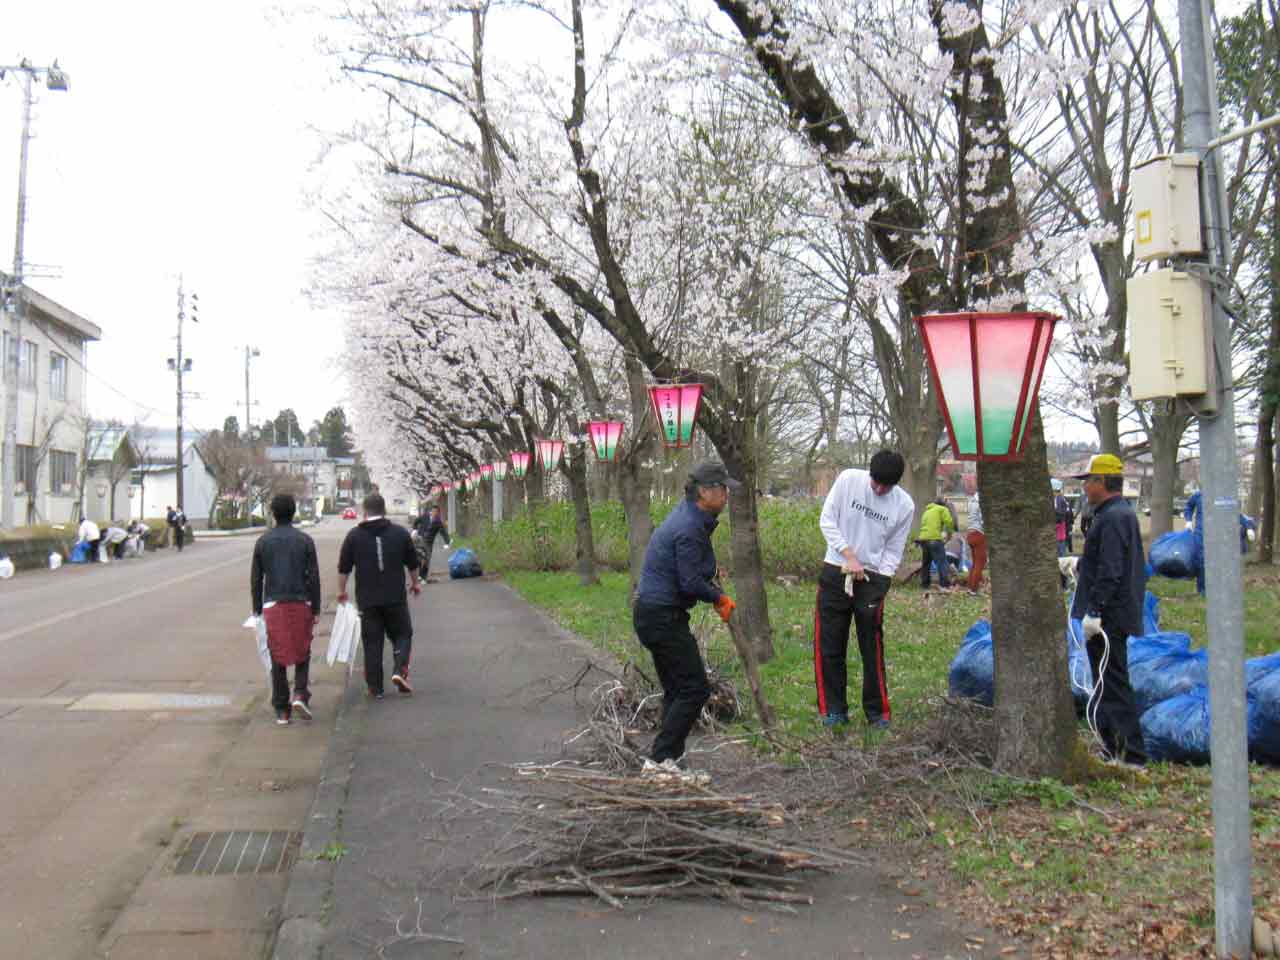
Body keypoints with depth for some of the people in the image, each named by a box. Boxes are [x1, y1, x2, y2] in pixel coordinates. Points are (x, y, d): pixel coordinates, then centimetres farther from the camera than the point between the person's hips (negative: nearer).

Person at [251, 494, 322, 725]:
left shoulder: (263, 541, 3)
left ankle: (282, 710, 8)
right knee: (302, 652, 14)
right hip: (301, 603, -1)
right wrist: (316, 609, 2)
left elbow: (256, 578, 5)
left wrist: (257, 609, 13)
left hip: (273, 605, 1)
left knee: (278, 658, 6)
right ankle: (300, 694, -5)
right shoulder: (304, 540, -1)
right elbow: (313, 577, -3)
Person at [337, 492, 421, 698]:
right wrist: (415, 583, 26)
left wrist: (341, 590, 16)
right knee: (402, 634, 14)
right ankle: (400, 670, -9)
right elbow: (412, 563, 10)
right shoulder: (400, 532, 1)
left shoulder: (354, 535, -1)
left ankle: (375, 688, 8)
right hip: (396, 597, 0)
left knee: (372, 642, 7)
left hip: (367, 600, 0)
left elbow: (344, 567, 3)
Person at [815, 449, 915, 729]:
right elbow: (827, 520, -5)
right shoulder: (848, 480, -7)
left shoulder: (905, 505, -4)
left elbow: (893, 550, 4)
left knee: (872, 648, -1)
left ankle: (877, 712, 13)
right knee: (828, 645, 3)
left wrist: (880, 580, -8)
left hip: (873, 578, 0)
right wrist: (850, 556, -13)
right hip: (835, 571, 1)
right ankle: (834, 710, 14)